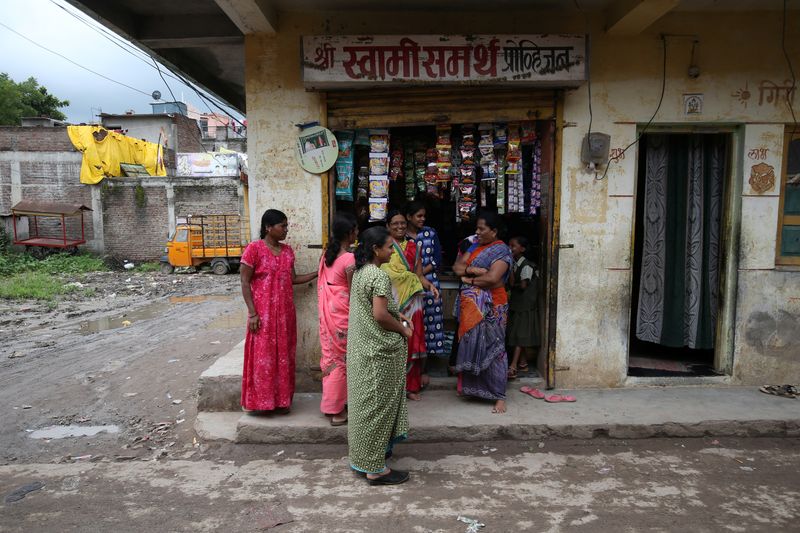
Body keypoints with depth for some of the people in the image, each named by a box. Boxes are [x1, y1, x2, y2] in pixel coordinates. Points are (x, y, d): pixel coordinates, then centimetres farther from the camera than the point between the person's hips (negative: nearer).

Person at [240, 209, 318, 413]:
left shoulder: (287, 251, 9)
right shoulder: (254, 248, -10)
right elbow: (245, 283, -10)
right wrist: (252, 313, -15)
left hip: (285, 312, 6)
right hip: (263, 313, -6)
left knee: (283, 356, 11)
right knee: (263, 356, 1)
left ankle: (282, 399, 22)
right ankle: (262, 400, 14)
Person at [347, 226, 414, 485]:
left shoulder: (359, 272, 9)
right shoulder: (379, 276, -20)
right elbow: (380, 315, -25)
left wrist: (397, 315, 11)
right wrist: (403, 329, -10)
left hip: (361, 346, 9)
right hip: (379, 350, -9)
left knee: (364, 401, 19)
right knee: (377, 404, 1)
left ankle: (363, 453, 34)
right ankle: (375, 469, 12)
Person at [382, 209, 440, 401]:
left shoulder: (413, 247, 12)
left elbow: (419, 275, 10)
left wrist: (430, 285, -8)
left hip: (411, 301, 3)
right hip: (391, 301, -3)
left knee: (411, 342, 6)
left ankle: (411, 386, 17)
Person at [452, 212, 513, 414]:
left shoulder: (501, 250, -9)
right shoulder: (474, 246, 13)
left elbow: (492, 278, -21)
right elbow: (457, 267, 4)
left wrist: (469, 280, -8)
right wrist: (473, 270, -14)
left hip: (491, 307, -7)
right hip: (471, 306, 7)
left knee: (493, 347, -3)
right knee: (472, 346, 12)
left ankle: (499, 396, 4)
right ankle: (474, 387, 27)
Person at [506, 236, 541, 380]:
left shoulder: (527, 266, -14)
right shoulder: (513, 264, 9)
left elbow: (523, 285, -20)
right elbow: (511, 283, 0)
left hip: (525, 305, -8)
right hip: (515, 303, 8)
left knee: (520, 335, -9)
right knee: (517, 335, 11)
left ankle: (513, 367, -12)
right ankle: (522, 363, 22)